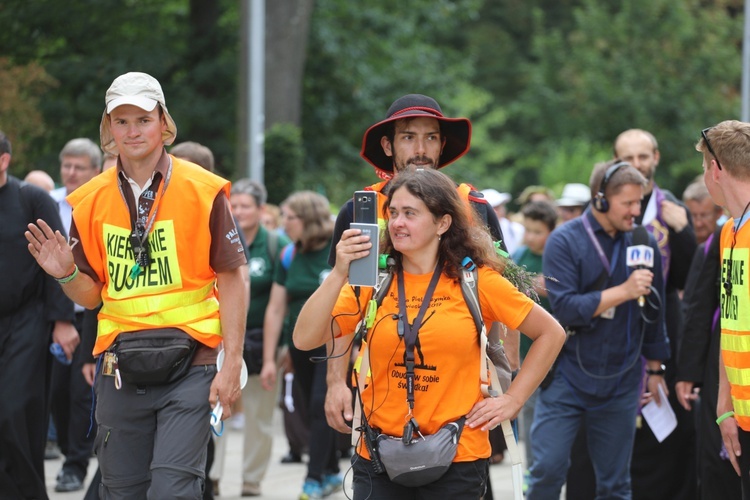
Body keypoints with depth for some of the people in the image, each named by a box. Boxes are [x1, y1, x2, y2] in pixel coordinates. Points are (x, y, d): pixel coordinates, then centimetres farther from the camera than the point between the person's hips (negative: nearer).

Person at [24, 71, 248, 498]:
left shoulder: (203, 190, -2)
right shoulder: (91, 202, 8)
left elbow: (232, 280, -1)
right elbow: (90, 295, 14)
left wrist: (232, 365, -7)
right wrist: (67, 274, -9)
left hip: (188, 362, -4)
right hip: (121, 366, 4)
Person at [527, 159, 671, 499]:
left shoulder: (643, 243, 5)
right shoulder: (565, 241, -7)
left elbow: (654, 313, 14)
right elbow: (564, 307, -17)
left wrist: (655, 369, 15)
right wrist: (623, 291, -20)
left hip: (621, 382, 3)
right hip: (567, 377, -3)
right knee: (548, 469, -9)